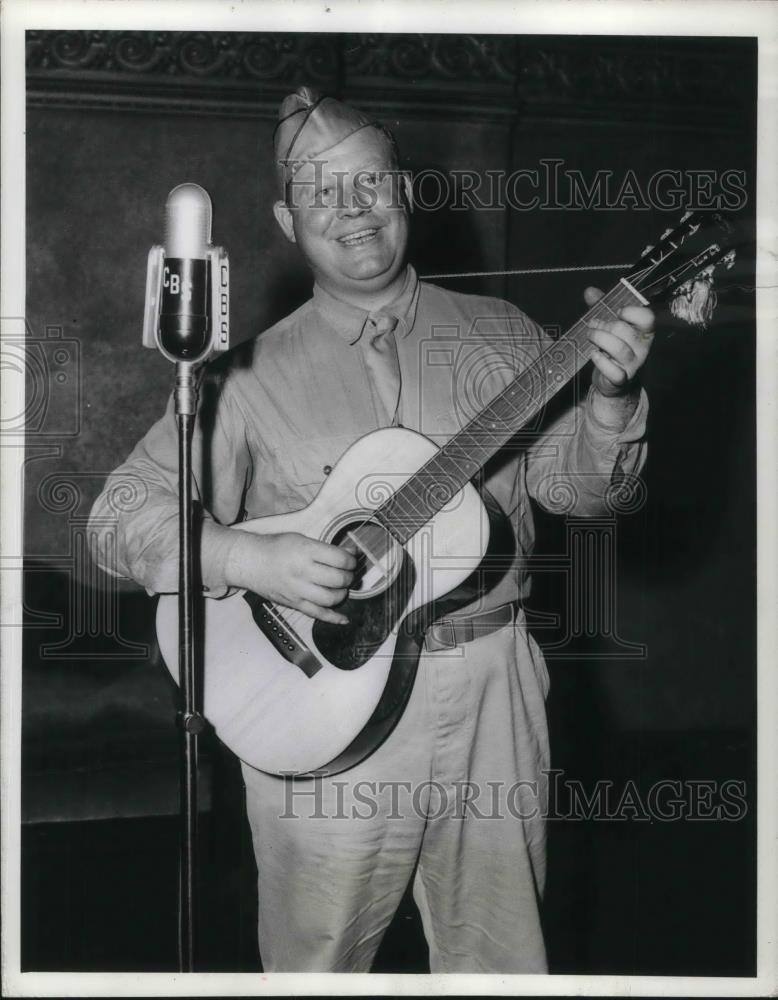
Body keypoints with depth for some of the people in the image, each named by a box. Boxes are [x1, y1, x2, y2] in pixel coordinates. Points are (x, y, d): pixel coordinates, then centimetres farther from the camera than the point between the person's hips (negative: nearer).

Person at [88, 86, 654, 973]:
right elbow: (119, 514, -3)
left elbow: (573, 484, 2)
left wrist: (609, 395, -18)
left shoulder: (501, 336, 5)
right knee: (316, 962, 9)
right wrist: (250, 557, -19)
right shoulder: (252, 377, -1)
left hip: (491, 697, 2)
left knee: (498, 958, 12)